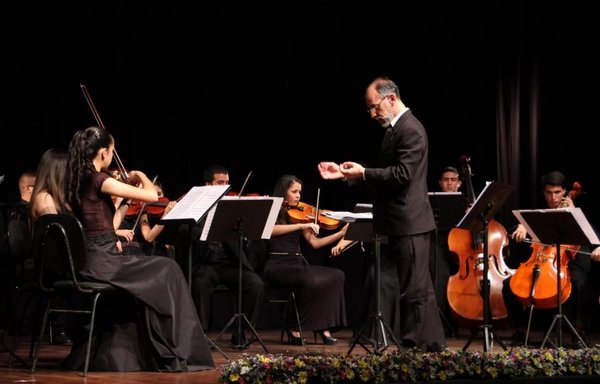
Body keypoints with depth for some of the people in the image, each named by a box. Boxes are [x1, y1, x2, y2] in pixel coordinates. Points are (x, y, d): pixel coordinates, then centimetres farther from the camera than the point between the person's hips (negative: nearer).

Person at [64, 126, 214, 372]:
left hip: (87, 261, 9)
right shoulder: (99, 180, -14)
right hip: (102, 261, -9)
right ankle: (171, 354, 8)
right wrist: (141, 176, 6)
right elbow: (152, 196, -14)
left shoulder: (79, 181, 11)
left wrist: (126, 196, 18)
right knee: (167, 271, 3)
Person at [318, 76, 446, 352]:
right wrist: (345, 173, 12)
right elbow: (385, 174, 20)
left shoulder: (410, 130, -14)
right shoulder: (395, 129, 17)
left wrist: (363, 173, -20)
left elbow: (402, 174, -23)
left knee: (414, 290, -6)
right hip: (403, 224, 11)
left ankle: (413, 346, -2)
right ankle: (432, 345, 19)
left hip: (409, 223, -11)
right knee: (419, 289, 14)